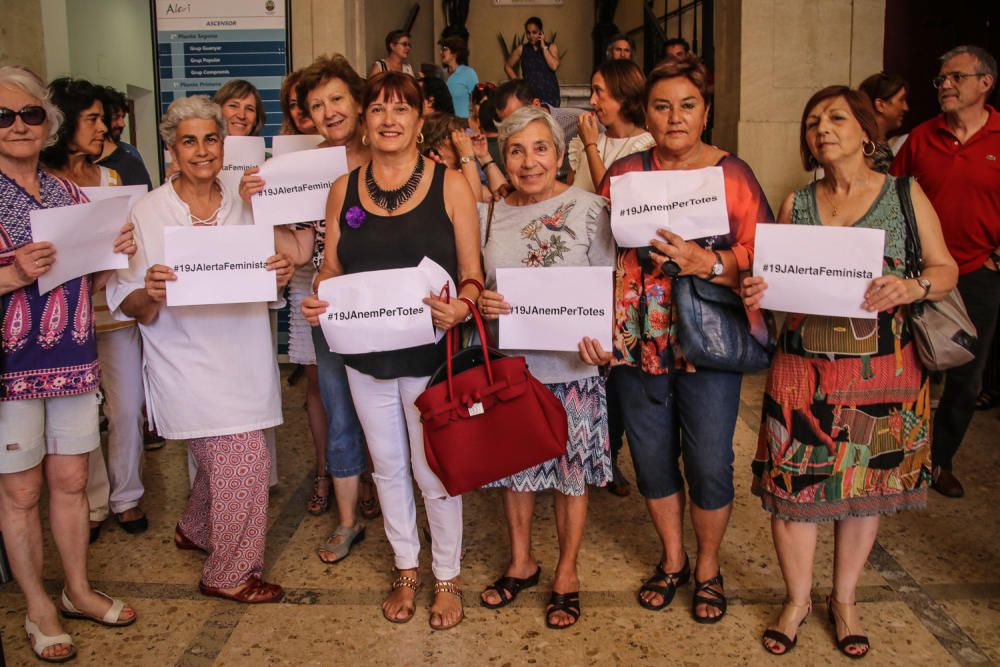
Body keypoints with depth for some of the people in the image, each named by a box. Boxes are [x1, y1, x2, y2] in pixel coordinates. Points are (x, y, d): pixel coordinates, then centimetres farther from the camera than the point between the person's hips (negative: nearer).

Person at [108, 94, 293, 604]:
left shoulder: (244, 205, 7)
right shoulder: (147, 213, -6)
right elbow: (131, 308, -7)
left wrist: (279, 275, -9)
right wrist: (151, 294, -29)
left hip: (242, 360, 5)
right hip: (188, 364, -5)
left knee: (223, 462, 13)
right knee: (245, 461, -8)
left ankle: (194, 530, 44)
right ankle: (229, 574, 14)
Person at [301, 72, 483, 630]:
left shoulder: (450, 185, -5)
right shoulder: (344, 189, 5)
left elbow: (473, 273, -5)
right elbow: (332, 269, 9)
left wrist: (462, 305, -26)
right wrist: (315, 301, -13)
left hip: (431, 353, -4)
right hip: (365, 353, 4)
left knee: (434, 470, 6)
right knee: (388, 465, 17)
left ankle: (448, 577, 28)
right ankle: (407, 568, 37)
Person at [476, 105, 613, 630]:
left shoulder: (589, 209, -6)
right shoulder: (491, 215, 4)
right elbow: (476, 287, 12)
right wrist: (481, 303, -12)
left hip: (570, 366, -3)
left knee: (570, 473, 8)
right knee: (513, 466, 14)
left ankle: (566, 574, 27)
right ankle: (521, 561, 35)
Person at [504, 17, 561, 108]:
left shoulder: (551, 47, 5)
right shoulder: (521, 49, 8)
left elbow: (554, 66, -12)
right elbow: (507, 66, 15)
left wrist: (543, 47, -6)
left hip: (549, 94, 0)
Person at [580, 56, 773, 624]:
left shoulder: (733, 174, 0)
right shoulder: (624, 174, 6)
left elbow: (761, 256, -8)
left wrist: (705, 263, -23)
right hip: (638, 340, 3)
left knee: (710, 464, 3)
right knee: (652, 457, 13)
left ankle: (708, 566, 30)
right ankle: (673, 560, 36)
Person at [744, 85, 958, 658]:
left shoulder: (906, 194, 2)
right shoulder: (797, 203, 7)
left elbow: (946, 269, 0)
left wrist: (913, 287, -21)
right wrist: (757, 290, -13)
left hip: (882, 369, -1)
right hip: (804, 367, 1)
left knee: (866, 484, 10)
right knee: (793, 481, 2)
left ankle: (844, 599, 31)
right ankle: (798, 598, 24)